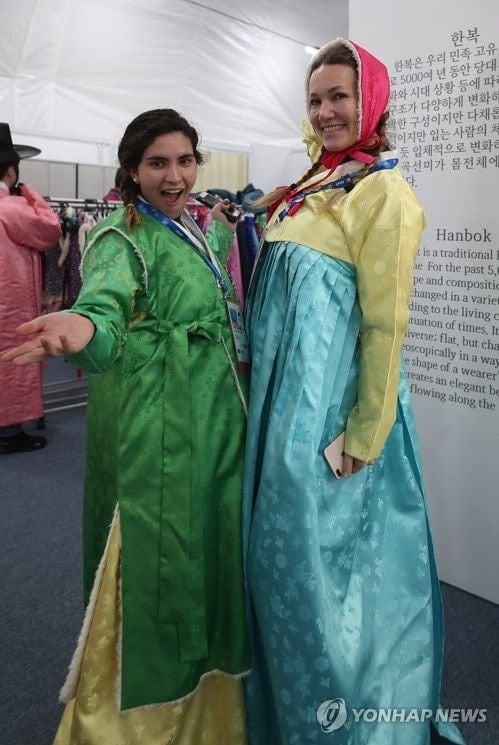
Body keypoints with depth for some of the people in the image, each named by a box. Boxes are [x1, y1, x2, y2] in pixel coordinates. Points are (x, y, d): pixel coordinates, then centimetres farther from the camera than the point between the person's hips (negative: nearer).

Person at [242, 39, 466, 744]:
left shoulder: (382, 193, -11)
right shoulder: (309, 190, 13)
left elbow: (384, 322, -15)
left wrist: (364, 435, -16)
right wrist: (267, 393, 15)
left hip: (331, 406, -8)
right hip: (283, 397, 8)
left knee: (321, 554, 3)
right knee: (278, 549, 18)